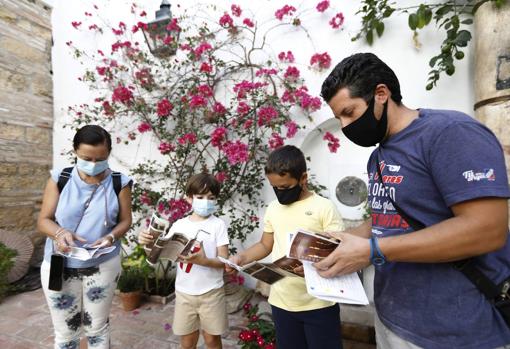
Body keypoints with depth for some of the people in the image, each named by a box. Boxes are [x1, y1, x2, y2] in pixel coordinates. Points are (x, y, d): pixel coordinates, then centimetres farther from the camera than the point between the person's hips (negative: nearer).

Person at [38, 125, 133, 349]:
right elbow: (43, 220, -3)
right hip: (59, 266, 1)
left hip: (103, 266, 0)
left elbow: (125, 221, -3)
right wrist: (60, 233, -25)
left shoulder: (119, 183, -8)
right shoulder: (59, 179, -6)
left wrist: (111, 237, -24)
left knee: (97, 328, 16)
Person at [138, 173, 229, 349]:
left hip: (211, 292, -2)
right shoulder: (179, 225, 0)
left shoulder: (218, 224, -10)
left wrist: (203, 261, -29)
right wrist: (149, 243, -19)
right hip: (184, 292, 3)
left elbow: (224, 261, -12)